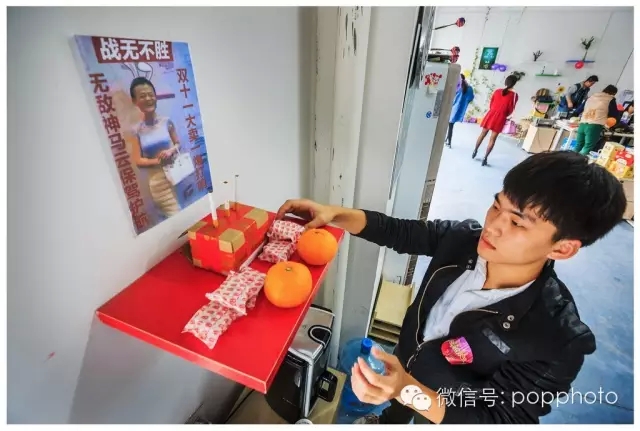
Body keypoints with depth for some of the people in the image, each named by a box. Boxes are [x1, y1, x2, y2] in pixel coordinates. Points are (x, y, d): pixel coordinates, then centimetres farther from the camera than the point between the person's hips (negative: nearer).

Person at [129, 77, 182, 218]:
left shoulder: (167, 122, -2)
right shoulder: (137, 130, -3)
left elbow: (178, 144, 8)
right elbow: (138, 161, -2)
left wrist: (171, 150, -13)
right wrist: (157, 160, -16)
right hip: (157, 181, -1)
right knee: (173, 214, 1)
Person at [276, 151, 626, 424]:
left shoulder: (557, 342, -37)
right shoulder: (464, 239, -27)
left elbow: (496, 421, -29)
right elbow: (396, 232, -16)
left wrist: (407, 390, -46)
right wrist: (334, 214, -31)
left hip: (447, 416, -4)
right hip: (408, 365, 5)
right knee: (394, 408, 38)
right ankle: (386, 420, 73)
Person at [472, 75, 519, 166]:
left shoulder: (497, 91, 3)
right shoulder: (514, 95, -7)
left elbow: (491, 105, 10)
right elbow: (511, 110, -4)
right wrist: (504, 115, 16)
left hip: (491, 114, 3)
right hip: (501, 118, -3)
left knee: (483, 134, 18)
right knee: (492, 139, 1)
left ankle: (475, 151, 25)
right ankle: (485, 158, 0)